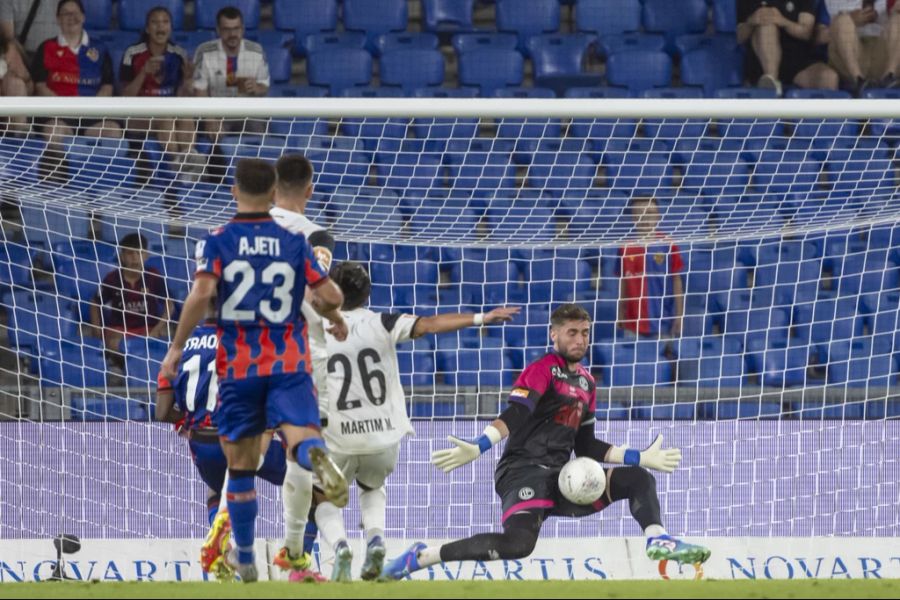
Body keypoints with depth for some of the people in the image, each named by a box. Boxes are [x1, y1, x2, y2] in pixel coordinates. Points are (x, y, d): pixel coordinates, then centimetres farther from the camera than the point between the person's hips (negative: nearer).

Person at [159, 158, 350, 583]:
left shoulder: (217, 242, -1)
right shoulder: (294, 242, 5)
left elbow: (201, 293, -16)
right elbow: (331, 296, 1)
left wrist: (176, 348, -8)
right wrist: (334, 318, 24)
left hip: (238, 368, 0)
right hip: (290, 364, 0)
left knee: (240, 465, 13)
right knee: (300, 436, -16)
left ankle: (244, 559, 21)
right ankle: (316, 457, -54)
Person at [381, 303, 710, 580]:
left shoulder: (586, 383, 20)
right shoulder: (542, 370, -4)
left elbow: (586, 446, 24)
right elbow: (513, 417, -18)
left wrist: (642, 457, 22)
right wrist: (477, 448, -34)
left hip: (559, 480, 8)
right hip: (522, 471, -8)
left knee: (639, 479, 3)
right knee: (518, 542, -32)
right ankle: (419, 557, -23)